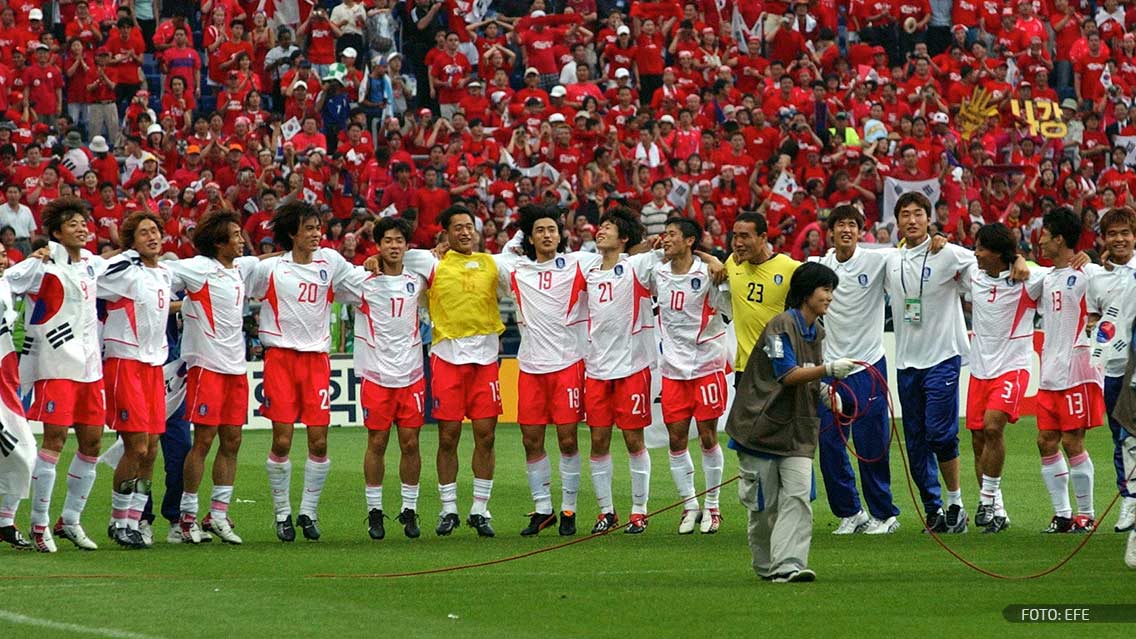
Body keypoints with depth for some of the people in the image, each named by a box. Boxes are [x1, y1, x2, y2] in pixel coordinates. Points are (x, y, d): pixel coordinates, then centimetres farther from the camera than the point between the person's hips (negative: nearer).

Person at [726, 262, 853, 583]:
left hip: (798, 429, 6)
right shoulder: (780, 326, -14)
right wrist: (829, 370, -34)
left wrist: (825, 391, 6)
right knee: (764, 503, 4)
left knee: (798, 496, -11)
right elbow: (788, 375, -23)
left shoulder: (817, 331, 11)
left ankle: (789, 564, -19)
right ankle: (765, 565, 22)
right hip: (763, 423, -6)